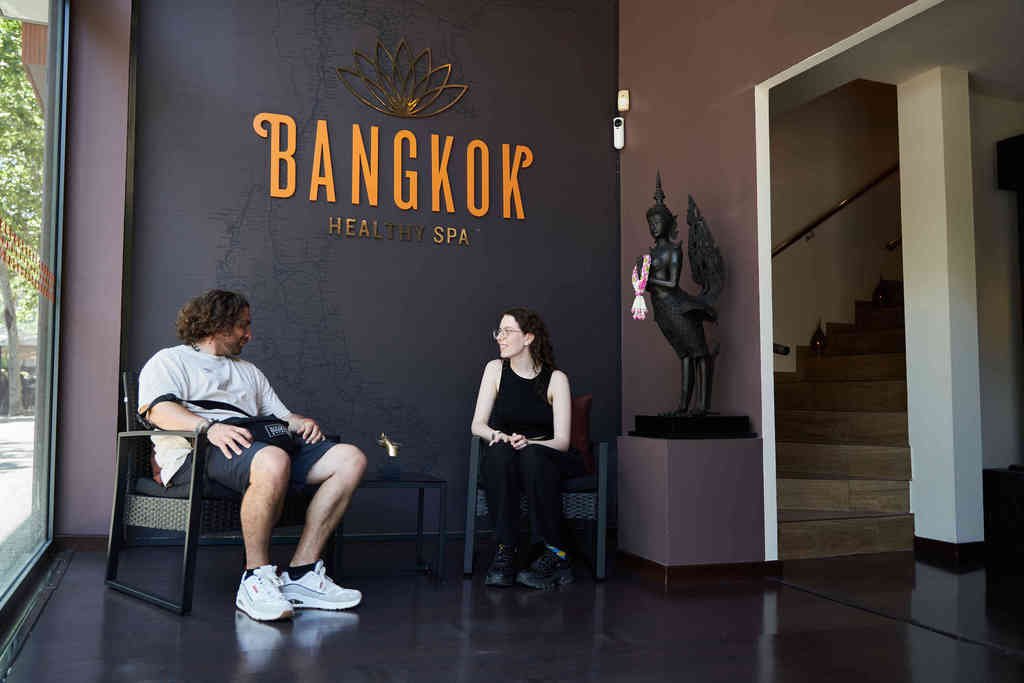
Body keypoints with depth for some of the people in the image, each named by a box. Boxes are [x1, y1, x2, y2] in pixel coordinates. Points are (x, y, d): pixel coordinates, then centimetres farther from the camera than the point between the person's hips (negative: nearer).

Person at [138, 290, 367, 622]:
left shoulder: (248, 370, 38)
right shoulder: (170, 360, 17)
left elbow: (281, 414, 30)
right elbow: (158, 408, -5)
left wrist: (302, 422, 5)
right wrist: (209, 427, -23)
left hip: (266, 444, 7)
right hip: (197, 452, -7)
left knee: (350, 458, -14)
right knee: (273, 461, -41)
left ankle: (301, 573, -18)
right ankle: (256, 577, -25)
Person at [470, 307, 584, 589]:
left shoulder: (555, 378, -6)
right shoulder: (496, 369, 1)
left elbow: (562, 441, -11)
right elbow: (477, 425, -3)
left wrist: (528, 443, -30)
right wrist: (497, 435, -25)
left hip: (545, 460, -1)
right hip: (505, 465, 2)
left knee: (532, 455, -35)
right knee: (498, 452, -32)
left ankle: (555, 555, -27)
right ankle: (505, 551, -27)